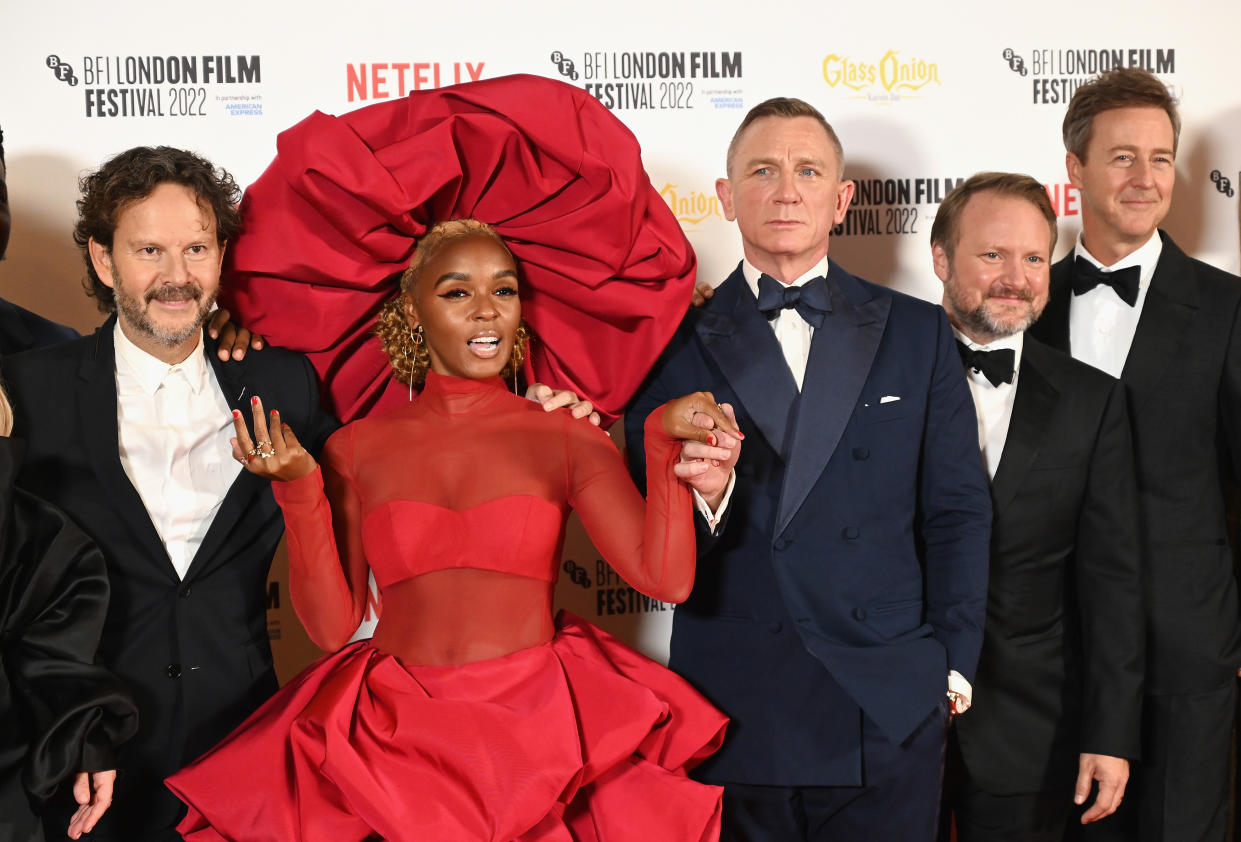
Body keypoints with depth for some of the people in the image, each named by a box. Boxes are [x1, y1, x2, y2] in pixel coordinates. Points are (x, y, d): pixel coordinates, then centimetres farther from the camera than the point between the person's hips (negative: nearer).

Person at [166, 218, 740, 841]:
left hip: (537, 732, 0)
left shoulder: (568, 441, 1)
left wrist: (666, 440, -19)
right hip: (392, 736, 1)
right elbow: (332, 625, 0)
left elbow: (666, 578, -9)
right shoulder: (356, 450, 4)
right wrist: (300, 490, -10)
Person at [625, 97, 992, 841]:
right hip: (732, 719, -1)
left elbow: (958, 510, 6)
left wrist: (952, 667, 1)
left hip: (889, 721, 1)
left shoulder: (919, 333, 6)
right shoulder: (679, 346, 2)